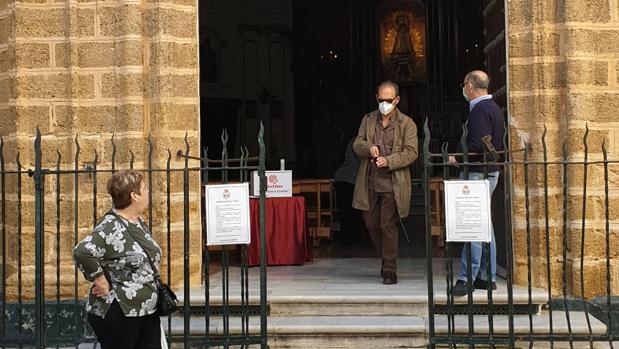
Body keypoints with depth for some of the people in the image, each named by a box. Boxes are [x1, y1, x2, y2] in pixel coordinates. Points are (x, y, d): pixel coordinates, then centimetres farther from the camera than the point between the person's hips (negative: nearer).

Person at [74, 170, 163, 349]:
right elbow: (82, 252, -33)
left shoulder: (139, 222, 9)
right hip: (118, 315, -8)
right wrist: (101, 281, -24)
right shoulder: (110, 227, -19)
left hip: (148, 311, 8)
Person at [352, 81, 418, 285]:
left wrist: (388, 161, -21)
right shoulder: (368, 120, 13)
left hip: (392, 185, -5)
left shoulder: (407, 124, -1)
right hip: (370, 184, 5)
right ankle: (387, 259, 33)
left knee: (388, 226, -7)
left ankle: (390, 271, 1)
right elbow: (357, 144, 11)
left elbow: (411, 152, -7)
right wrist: (369, 147, -12)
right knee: (371, 224, 11)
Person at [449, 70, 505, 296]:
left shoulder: (480, 110, -14)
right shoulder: (494, 108, 18)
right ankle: (487, 277, 17)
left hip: (477, 173, -10)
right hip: (491, 171, 10)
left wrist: (457, 158, -12)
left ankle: (467, 278, -11)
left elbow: (478, 145, -24)